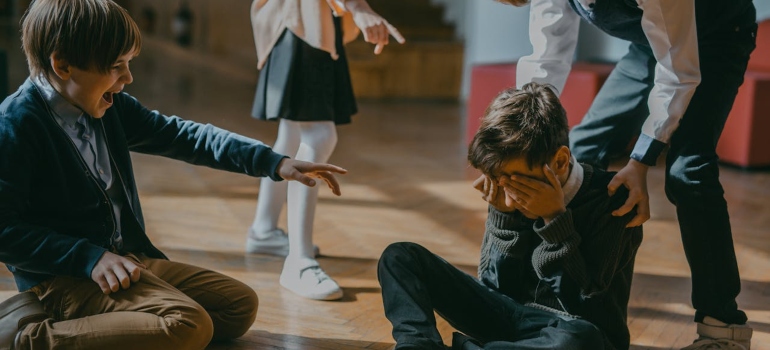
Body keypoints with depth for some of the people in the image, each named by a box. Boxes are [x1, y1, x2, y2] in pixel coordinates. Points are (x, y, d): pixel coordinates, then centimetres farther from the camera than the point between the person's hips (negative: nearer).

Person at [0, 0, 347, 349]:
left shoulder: (109, 106, 6)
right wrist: (89, 258, -24)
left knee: (240, 304, 12)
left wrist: (274, 162, 1)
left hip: (130, 259, 9)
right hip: (63, 277, -9)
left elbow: (183, 136, 9)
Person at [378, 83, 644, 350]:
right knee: (400, 257, -7)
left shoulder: (613, 200, -16)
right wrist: (504, 214, -15)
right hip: (511, 316, 4)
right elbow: (494, 287, -2)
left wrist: (555, 218, -25)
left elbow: (585, 309, -20)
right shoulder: (507, 192, -5)